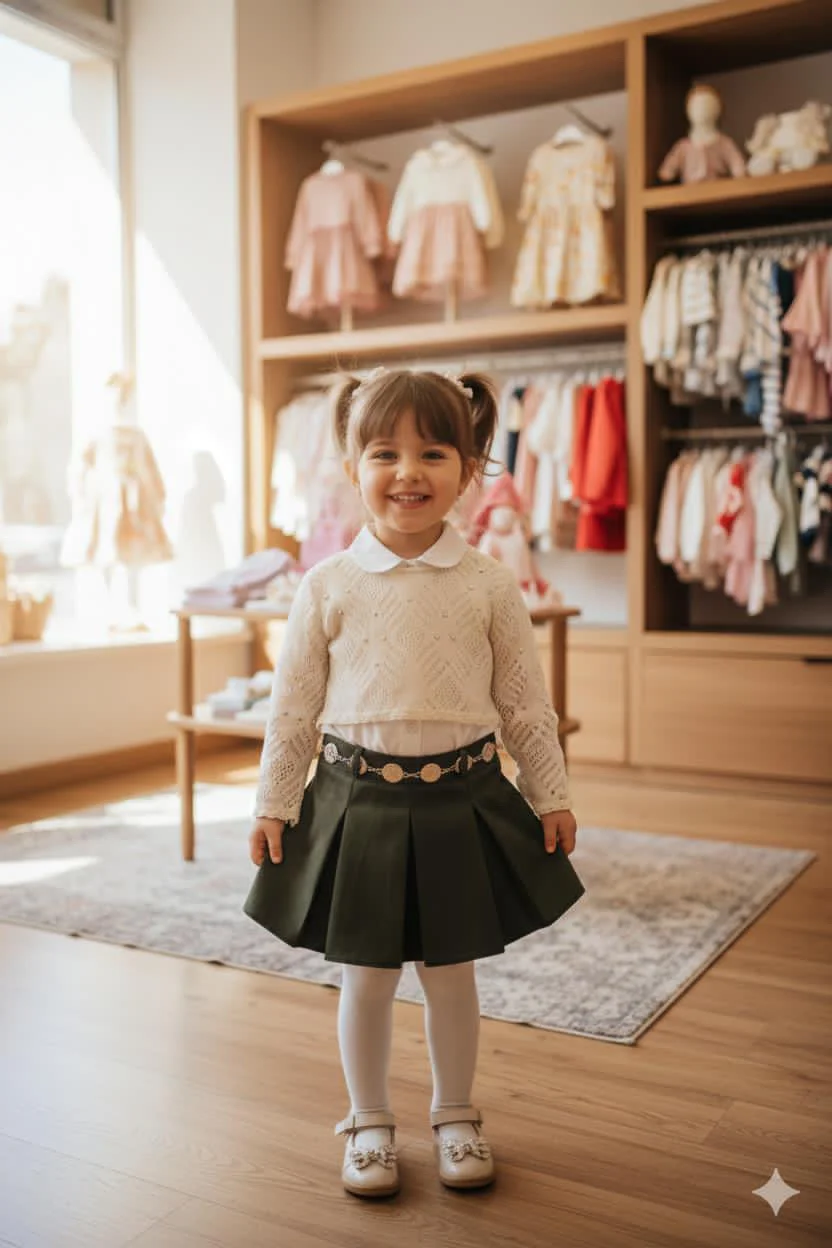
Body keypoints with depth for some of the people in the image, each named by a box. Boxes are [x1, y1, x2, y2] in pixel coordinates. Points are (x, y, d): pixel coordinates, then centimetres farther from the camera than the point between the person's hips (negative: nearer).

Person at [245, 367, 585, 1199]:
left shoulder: (488, 584, -3)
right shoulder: (329, 586, -3)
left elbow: (525, 703, 3)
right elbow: (293, 706, 2)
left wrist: (551, 796, 4)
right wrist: (272, 804, 3)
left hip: (462, 801, 0)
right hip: (358, 801, 0)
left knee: (451, 971, 13)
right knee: (365, 976, 11)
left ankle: (455, 1115, 36)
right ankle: (369, 1123, 33)